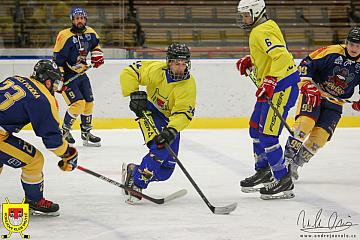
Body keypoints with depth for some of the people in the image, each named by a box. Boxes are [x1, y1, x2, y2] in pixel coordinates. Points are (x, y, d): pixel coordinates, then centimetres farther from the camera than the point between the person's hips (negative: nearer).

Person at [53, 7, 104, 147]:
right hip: (67, 74, -7)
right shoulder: (65, 36, -22)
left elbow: (95, 44, 23)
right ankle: (64, 131, 0)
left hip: (81, 73, 7)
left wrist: (97, 54, 4)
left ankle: (86, 133, 24)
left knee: (89, 102, 9)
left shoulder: (90, 33, -1)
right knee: (78, 103, -17)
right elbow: (57, 58, -21)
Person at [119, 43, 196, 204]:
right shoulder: (156, 70, -22)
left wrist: (172, 130, -42)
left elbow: (184, 113, -27)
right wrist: (134, 94, -27)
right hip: (149, 111, -3)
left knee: (166, 169, 0)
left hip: (170, 120, 3)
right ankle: (136, 182, -20)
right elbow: (128, 73, -16)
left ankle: (133, 171, 20)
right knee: (160, 148, -29)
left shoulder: (189, 85, -21)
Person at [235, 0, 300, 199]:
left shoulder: (262, 32, -19)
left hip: (282, 86, -11)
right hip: (272, 86, 11)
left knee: (267, 135, -13)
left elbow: (281, 56, -32)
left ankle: (283, 181, -8)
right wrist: (248, 61, 17)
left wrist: (270, 82, -39)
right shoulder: (264, 27, 13)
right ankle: (264, 171, 34)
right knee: (256, 129, 21)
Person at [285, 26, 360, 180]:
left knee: (321, 135, -9)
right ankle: (287, 155, -19)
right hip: (313, 94, -3)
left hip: (335, 103, 3)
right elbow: (306, 64, -9)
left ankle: (296, 163, 2)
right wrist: (307, 85, -18)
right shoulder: (331, 52, -12)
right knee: (306, 121, -27)